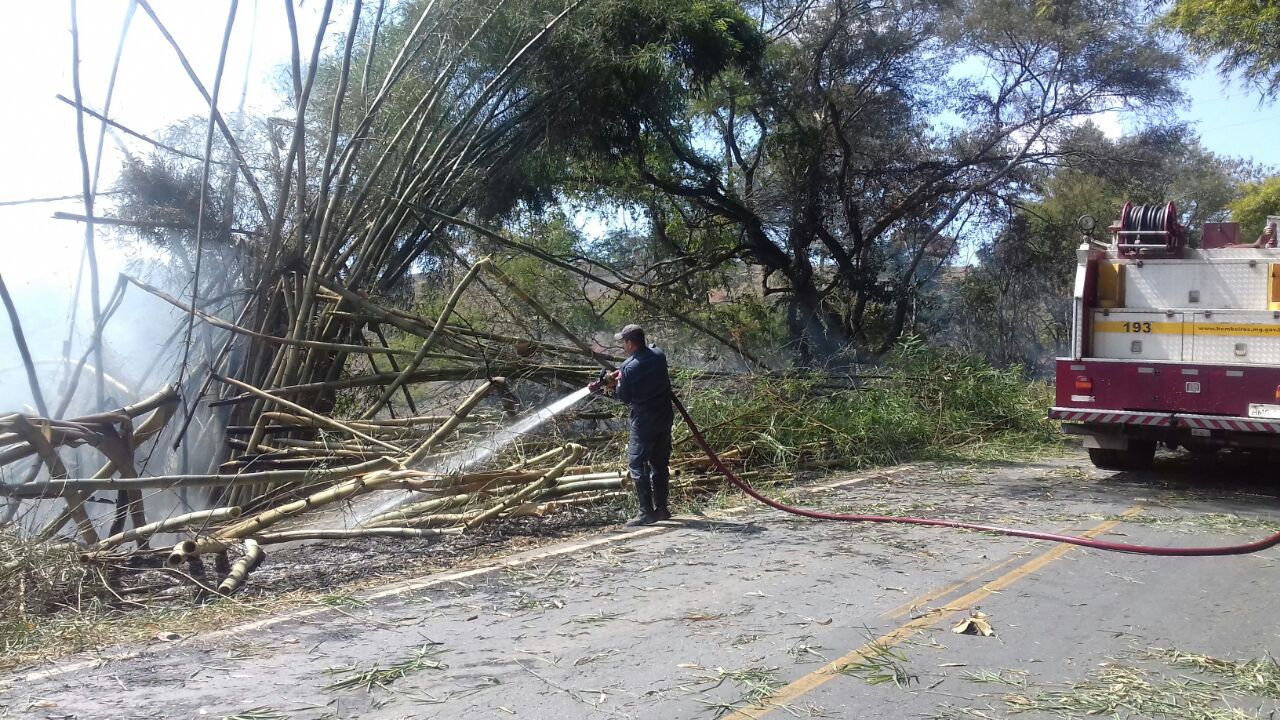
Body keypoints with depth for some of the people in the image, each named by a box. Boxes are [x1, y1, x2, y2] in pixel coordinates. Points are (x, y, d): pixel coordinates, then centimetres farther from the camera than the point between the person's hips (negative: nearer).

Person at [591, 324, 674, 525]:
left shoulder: (629, 367, -18)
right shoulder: (658, 355, 1)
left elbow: (624, 398, -9)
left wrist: (612, 385, 12)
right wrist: (619, 376, 12)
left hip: (643, 422, -7)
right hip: (665, 418, 7)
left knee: (637, 465, 1)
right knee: (660, 463, 15)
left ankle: (646, 512, -1)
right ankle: (662, 508, 22)